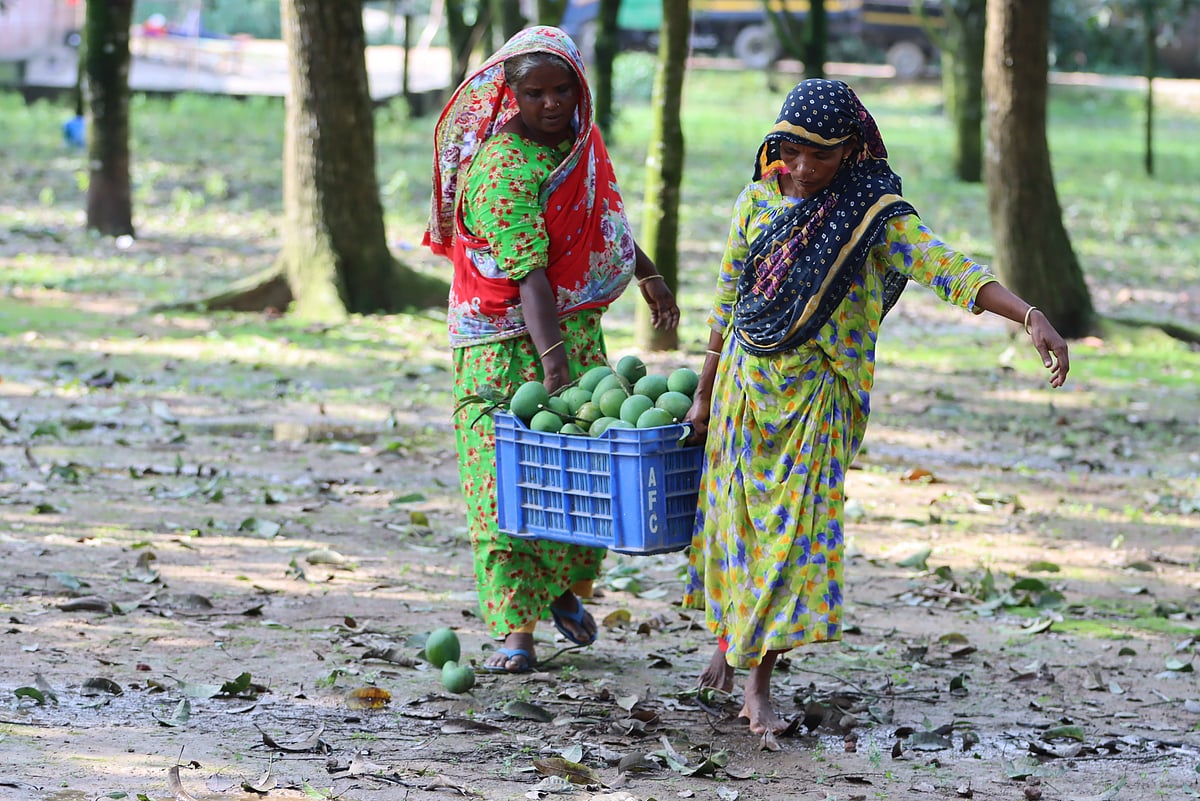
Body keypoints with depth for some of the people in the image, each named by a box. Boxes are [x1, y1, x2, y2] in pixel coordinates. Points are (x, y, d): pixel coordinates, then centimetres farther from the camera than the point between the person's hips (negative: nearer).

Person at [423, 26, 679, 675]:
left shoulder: (577, 139, 4)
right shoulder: (501, 170, -22)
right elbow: (528, 273, -31)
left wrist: (648, 275, 26)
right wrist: (550, 354, -40)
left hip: (577, 329, 7)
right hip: (510, 341, -7)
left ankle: (566, 589, 30)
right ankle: (516, 628, -9)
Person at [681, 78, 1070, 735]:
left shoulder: (876, 216, -10)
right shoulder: (757, 202, 1)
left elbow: (947, 268, -23)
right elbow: (727, 301, 9)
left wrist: (1030, 317, -38)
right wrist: (704, 396, 13)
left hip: (818, 396, -3)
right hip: (744, 385, 3)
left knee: (796, 527, -5)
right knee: (734, 516, 10)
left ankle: (759, 685, 2)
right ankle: (727, 639, 35)